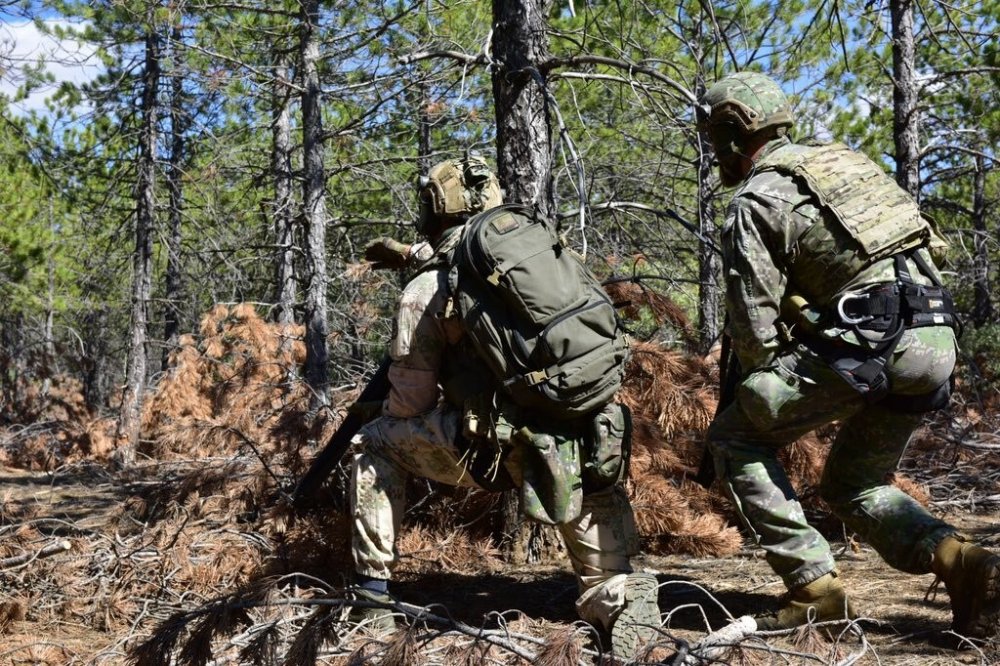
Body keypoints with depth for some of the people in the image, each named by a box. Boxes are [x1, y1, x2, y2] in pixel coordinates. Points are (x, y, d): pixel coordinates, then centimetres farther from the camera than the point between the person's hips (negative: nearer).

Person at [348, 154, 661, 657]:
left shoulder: (423, 293, -2)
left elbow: (411, 405, 4)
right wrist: (413, 254, 47)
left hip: (491, 450, -3)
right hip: (574, 443, 4)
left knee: (376, 443, 18)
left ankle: (372, 591, 17)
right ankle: (619, 596, 11)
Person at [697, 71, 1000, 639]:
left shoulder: (754, 201, 1)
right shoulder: (845, 160, 25)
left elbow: (755, 321, -3)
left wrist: (768, 395, 15)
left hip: (867, 341, -8)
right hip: (936, 339, 8)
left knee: (735, 438, 10)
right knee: (854, 486, 23)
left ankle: (814, 586, 3)